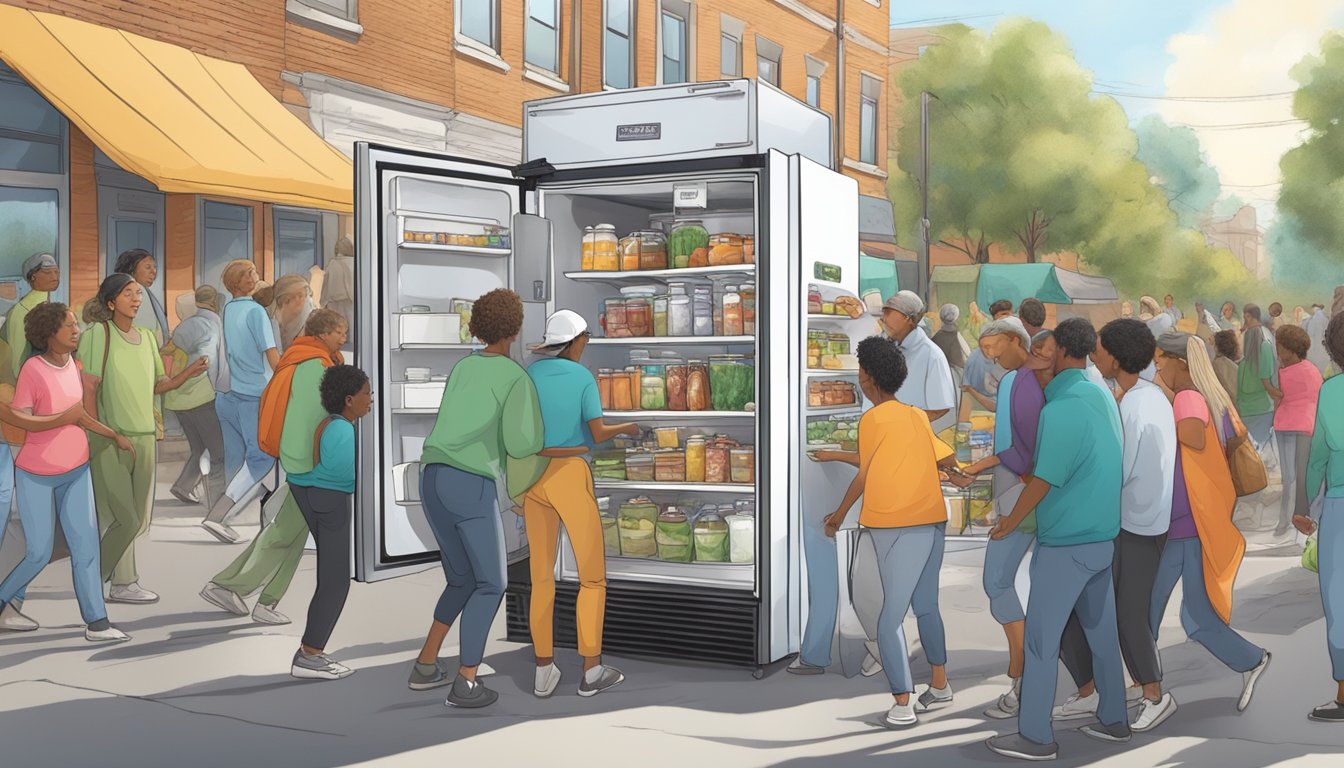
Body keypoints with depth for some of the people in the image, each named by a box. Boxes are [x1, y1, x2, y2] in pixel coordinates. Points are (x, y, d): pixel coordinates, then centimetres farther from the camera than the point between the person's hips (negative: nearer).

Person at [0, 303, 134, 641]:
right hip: (36, 474, -6)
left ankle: (96, 622, 3)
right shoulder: (33, 369, -17)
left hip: (75, 470, 6)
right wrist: (64, 419, -26)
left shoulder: (72, 365, 4)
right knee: (40, 553, -1)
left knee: (86, 546, 0)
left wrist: (115, 436, 21)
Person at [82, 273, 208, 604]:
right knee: (125, 518, -6)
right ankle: (123, 583, 9)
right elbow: (88, 388, -11)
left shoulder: (147, 337, 11)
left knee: (135, 517, 10)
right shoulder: (98, 334, -8)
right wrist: (92, 434, -15)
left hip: (143, 435, 6)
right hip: (109, 437, -6)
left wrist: (188, 373, -1)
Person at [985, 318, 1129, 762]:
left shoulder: (1061, 409, -20)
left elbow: (1043, 481, -18)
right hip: (1104, 537, 8)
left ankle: (1035, 737, 5)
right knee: (1101, 630, 17)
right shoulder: (1104, 397, 6)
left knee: (1041, 638, 0)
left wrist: (1010, 523, -2)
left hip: (1065, 543, -8)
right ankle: (1113, 719, 28)